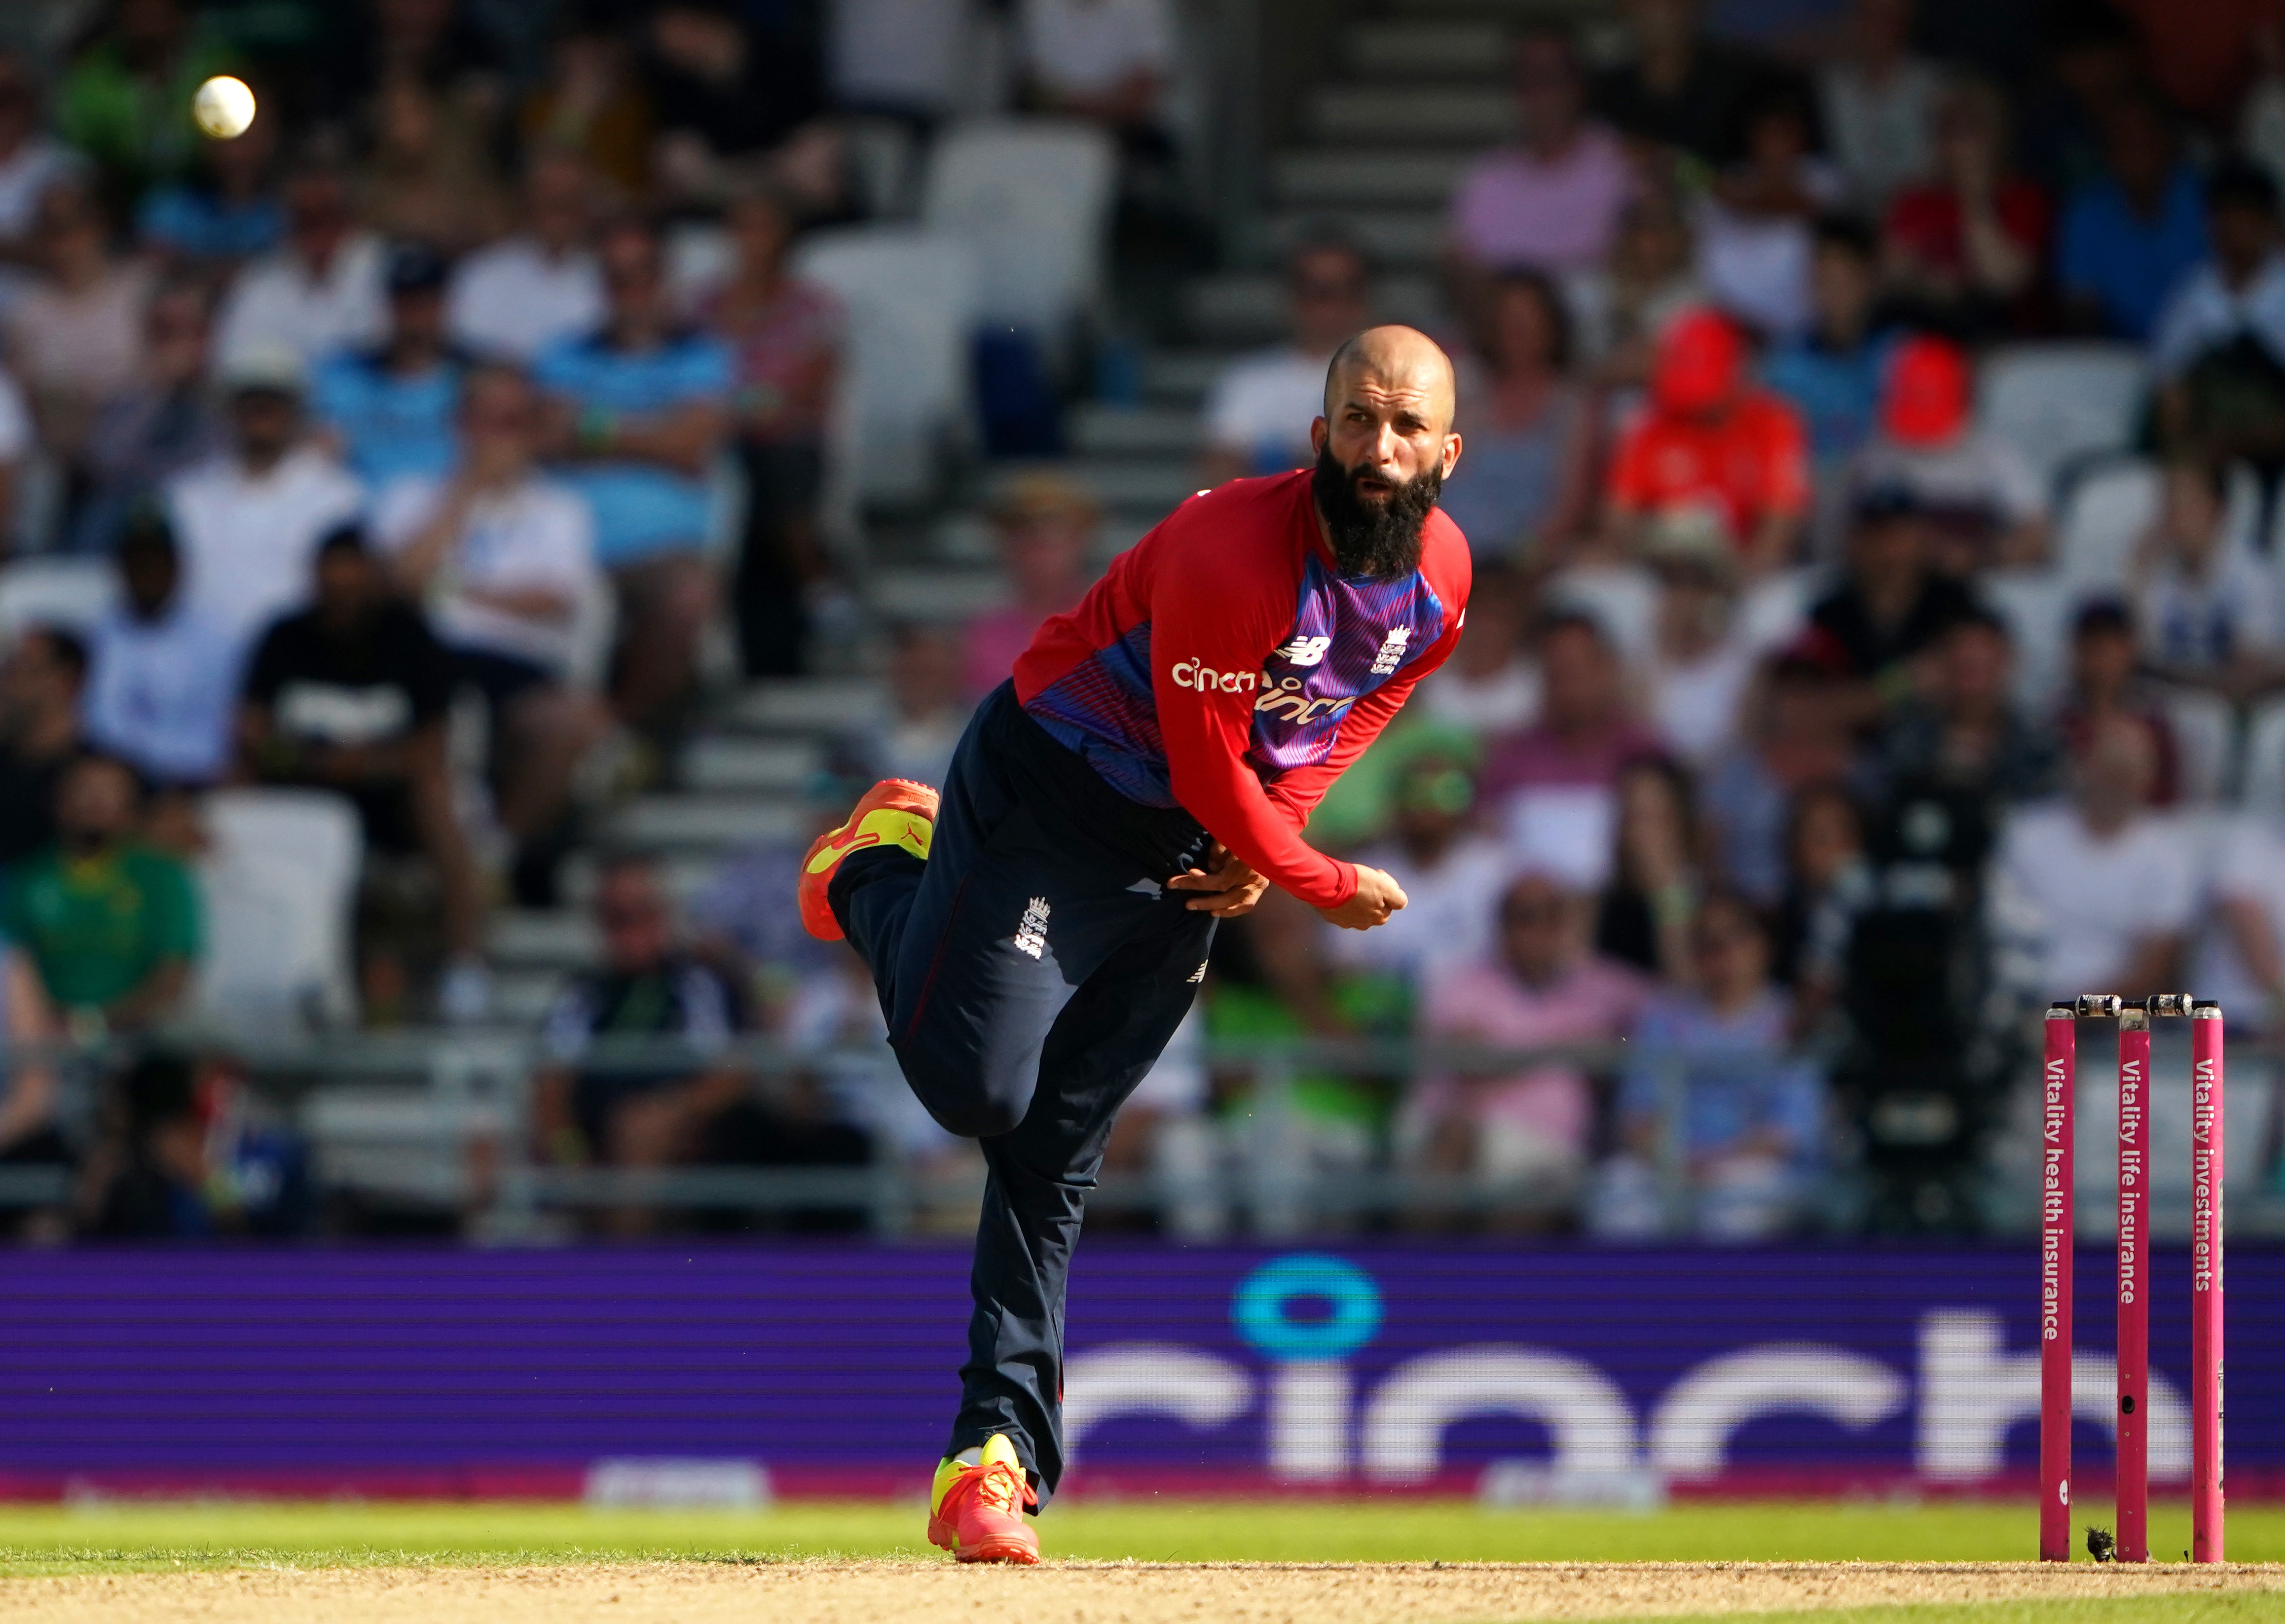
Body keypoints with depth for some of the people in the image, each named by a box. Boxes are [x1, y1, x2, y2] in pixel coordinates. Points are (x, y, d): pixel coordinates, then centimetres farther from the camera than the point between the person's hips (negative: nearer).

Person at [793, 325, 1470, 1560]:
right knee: (976, 1087, -13)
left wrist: (1263, 842, -4)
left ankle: (992, 1460, 3)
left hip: (1187, 852, 6)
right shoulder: (1230, 554, -30)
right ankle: (882, 875, 17)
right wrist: (1325, 887, -12)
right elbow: (1207, 765, -23)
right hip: (1047, 795, -6)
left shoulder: (1440, 577, -7)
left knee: (1056, 1159, 4)